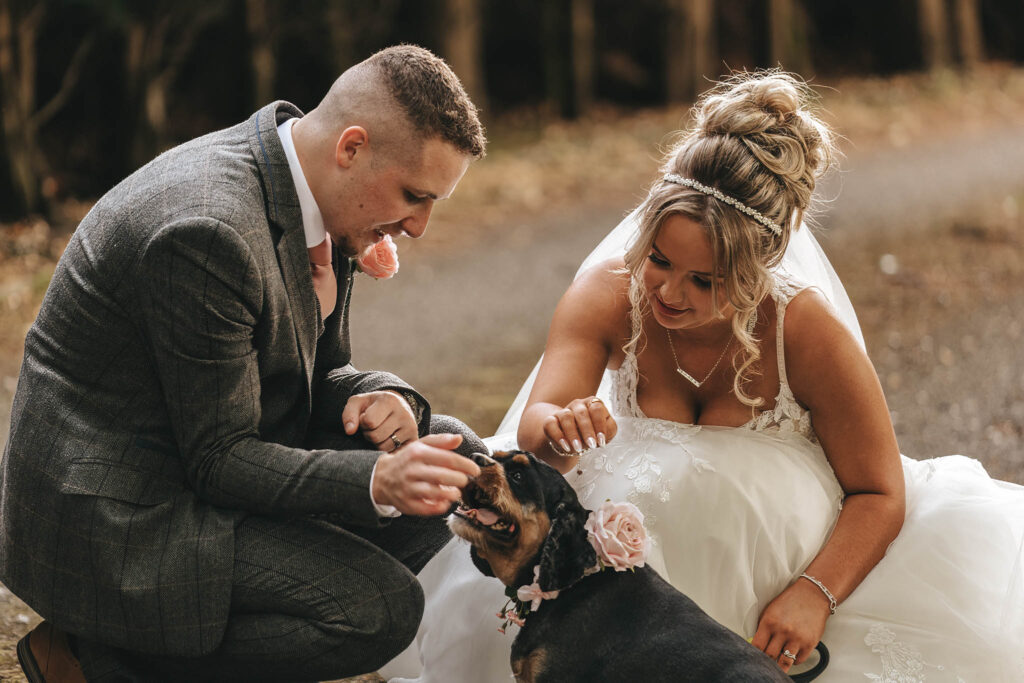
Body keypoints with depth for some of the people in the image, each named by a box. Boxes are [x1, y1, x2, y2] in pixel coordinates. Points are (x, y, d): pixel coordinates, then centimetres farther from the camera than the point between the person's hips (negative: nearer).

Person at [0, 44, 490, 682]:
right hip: (114, 519, -10)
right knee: (380, 608, -22)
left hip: (208, 458, 10)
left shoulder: (314, 200, 2)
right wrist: (377, 480, -33)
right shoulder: (208, 230, -28)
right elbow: (219, 460, -23)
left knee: (454, 454, 9)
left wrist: (380, 398, -9)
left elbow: (319, 372, 13)